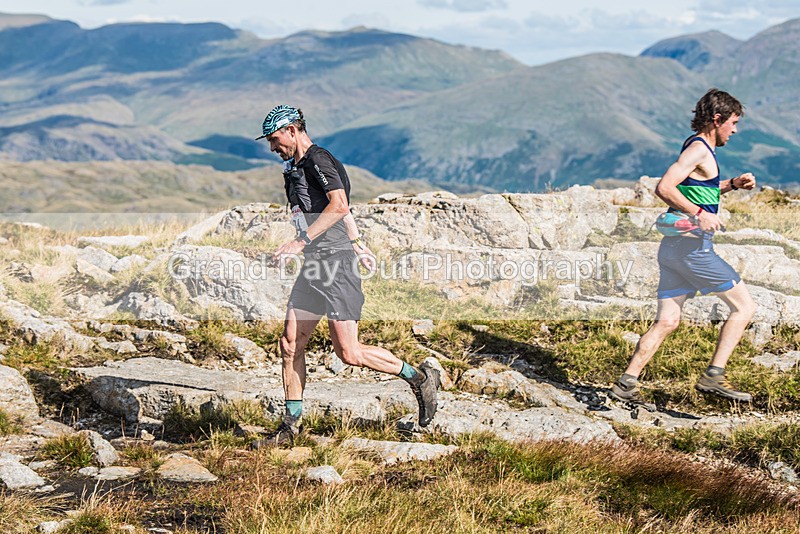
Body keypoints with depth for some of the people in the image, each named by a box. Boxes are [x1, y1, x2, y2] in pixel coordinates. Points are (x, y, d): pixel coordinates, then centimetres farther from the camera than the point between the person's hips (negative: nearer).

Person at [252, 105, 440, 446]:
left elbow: (339, 206, -25)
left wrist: (301, 242, -28)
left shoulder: (319, 160, -11)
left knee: (348, 353, -10)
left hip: (336, 264, -10)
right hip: (315, 267, 10)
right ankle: (290, 425, 11)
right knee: (290, 345, 5)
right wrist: (356, 244, 33)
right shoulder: (296, 168, 20)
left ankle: (419, 377, 7)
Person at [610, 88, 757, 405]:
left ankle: (626, 384, 1)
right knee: (744, 306, -1)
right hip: (692, 246, -9)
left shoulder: (699, 148, 20)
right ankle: (713, 377, -5)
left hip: (674, 246, 9)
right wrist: (700, 214, -26)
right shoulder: (698, 149, -11)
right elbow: (664, 188, -22)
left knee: (667, 322, 6)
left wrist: (732, 184, 23)